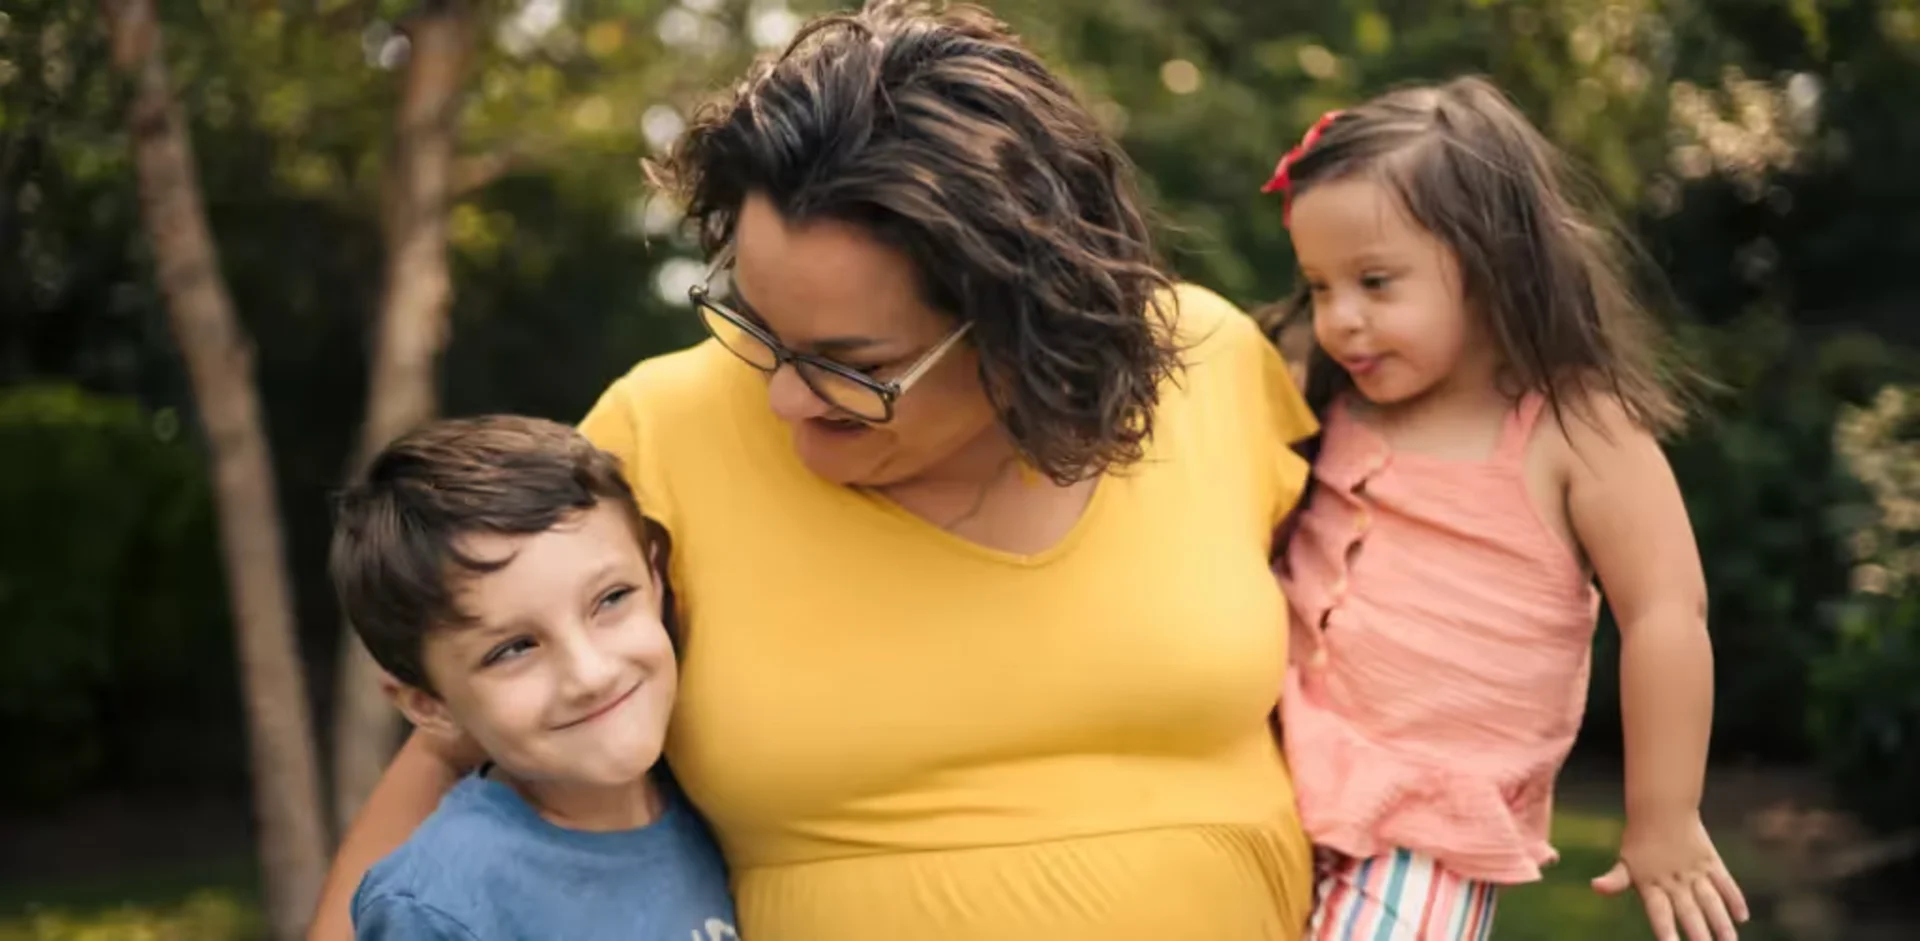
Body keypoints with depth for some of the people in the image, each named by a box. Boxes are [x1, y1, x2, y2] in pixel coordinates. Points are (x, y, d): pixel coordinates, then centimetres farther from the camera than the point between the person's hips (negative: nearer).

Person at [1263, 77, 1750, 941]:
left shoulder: (1576, 430, -12)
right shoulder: (1333, 407, 4)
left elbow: (1666, 616, -10)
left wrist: (1663, 824, -7)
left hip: (1425, 833, -6)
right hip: (1282, 781, 6)